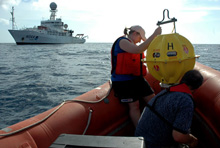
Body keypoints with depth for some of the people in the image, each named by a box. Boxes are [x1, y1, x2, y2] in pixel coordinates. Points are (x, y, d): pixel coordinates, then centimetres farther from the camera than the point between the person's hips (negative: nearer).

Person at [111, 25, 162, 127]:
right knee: (134, 105, -6)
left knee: (152, 99, 3)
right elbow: (138, 50, -28)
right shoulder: (122, 41, -10)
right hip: (123, 81, -9)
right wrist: (154, 35, -27)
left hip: (136, 78, 9)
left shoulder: (132, 45, 21)